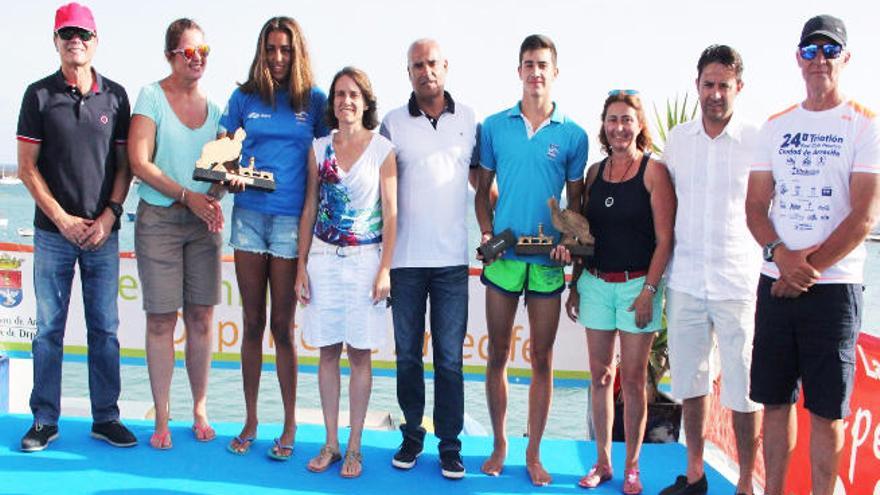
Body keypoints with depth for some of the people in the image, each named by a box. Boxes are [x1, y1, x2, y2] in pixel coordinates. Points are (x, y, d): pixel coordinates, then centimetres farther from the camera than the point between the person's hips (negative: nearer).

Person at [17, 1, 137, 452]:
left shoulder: (115, 96, 6)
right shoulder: (40, 95, 2)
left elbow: (124, 164, 7)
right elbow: (27, 167, 0)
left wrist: (108, 216, -5)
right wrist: (62, 219, -8)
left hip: (103, 232, 1)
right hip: (53, 232, -1)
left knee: (104, 330, 5)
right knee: (49, 330, 4)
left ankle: (106, 418, 15)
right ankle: (45, 420, 14)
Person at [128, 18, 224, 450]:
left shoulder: (213, 106, 11)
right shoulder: (152, 97, -2)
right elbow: (139, 162, -10)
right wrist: (186, 195, -17)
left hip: (203, 220, 4)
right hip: (159, 219, -4)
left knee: (201, 318, 5)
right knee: (162, 319, 0)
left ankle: (200, 410, 17)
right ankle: (161, 419, 9)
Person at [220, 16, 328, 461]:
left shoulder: (314, 100, 3)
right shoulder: (244, 97, 8)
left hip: (292, 219, -2)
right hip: (249, 215, 2)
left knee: (282, 325, 1)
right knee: (252, 323, 7)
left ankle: (289, 426, 13)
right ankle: (250, 420, 18)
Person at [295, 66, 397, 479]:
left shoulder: (382, 149, -2)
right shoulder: (319, 148, 6)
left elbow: (390, 213, -3)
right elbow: (309, 209, 8)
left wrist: (385, 269, -8)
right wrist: (301, 266, 4)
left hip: (365, 259, -3)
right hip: (324, 257, 3)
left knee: (359, 352, 2)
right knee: (328, 351, 7)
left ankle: (354, 447, 12)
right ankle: (330, 444, 18)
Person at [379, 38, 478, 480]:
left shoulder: (468, 119, 5)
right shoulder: (393, 123, 3)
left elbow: (482, 178, 13)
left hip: (451, 260, 0)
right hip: (405, 259, 0)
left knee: (449, 358, 3)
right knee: (408, 354, 9)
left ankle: (450, 444, 11)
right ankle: (411, 436, 22)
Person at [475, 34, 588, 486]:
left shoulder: (572, 135, 3)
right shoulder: (495, 126, 4)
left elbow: (575, 200, 8)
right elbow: (483, 190, 9)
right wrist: (487, 233, -6)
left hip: (547, 262, 0)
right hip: (502, 258, 0)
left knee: (542, 360, 6)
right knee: (498, 355, 8)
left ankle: (533, 453, 18)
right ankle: (499, 445, 23)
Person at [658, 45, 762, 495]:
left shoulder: (757, 141, -3)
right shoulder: (676, 139, 8)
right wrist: (659, 270, 12)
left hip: (738, 283, -3)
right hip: (684, 280, 3)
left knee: (743, 389, 1)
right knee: (689, 380, 12)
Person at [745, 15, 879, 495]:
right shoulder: (777, 126, 11)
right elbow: (755, 205, 7)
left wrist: (807, 270, -13)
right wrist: (781, 254, -11)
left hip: (833, 286, -4)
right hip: (776, 283, 4)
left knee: (826, 409, 2)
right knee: (774, 398, 10)